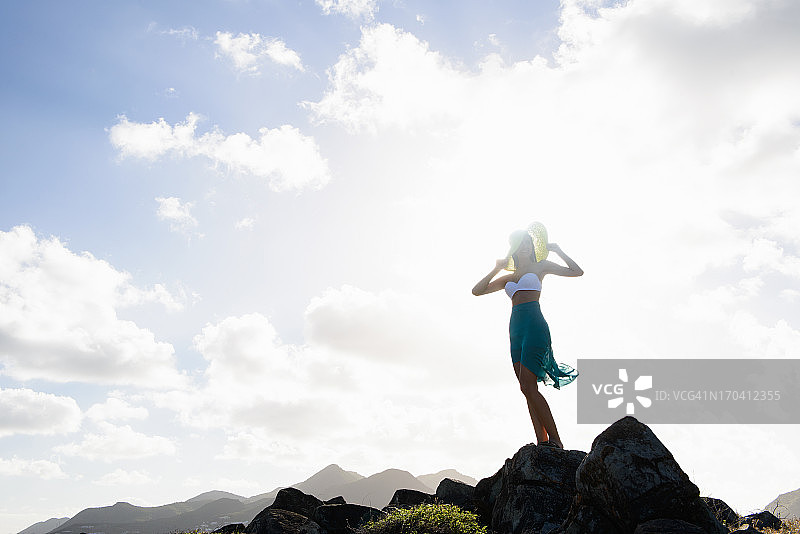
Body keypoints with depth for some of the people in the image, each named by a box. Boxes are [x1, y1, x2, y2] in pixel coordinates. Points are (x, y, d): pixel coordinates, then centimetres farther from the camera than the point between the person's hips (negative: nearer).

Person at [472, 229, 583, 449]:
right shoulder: (509, 277, 25)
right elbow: (477, 290, 22)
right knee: (528, 389, 0)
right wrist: (497, 268, 20)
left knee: (527, 386, -17)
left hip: (534, 325, -6)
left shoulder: (540, 266, 12)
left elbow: (577, 272, 7)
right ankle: (542, 442, 1)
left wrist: (557, 250, 10)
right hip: (515, 329, 6)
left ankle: (556, 441, -11)